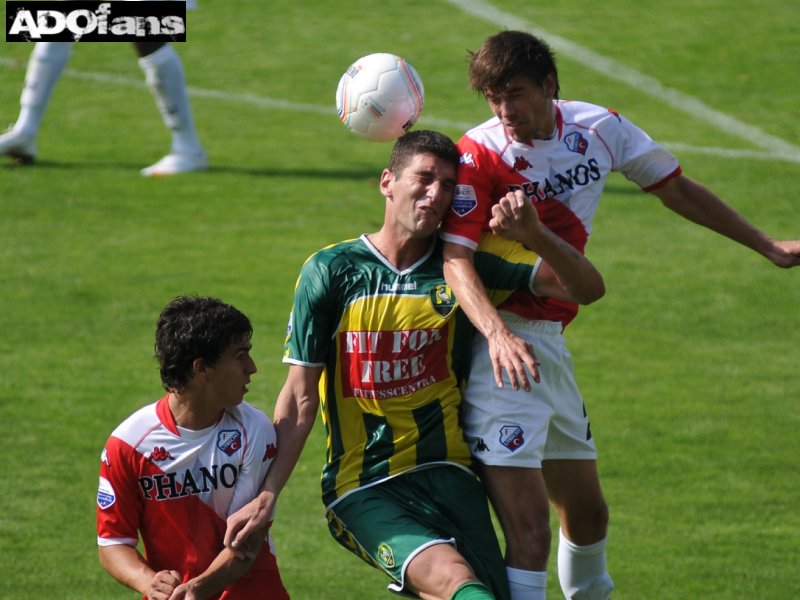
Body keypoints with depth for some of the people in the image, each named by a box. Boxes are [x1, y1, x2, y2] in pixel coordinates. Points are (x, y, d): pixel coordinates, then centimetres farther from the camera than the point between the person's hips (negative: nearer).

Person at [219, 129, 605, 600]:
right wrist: (267, 496, -7)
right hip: (363, 489, -4)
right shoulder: (331, 271, 1)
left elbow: (587, 287, 1)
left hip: (446, 474, 4)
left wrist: (536, 234, -17)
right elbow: (300, 397, 1)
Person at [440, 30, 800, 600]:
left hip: (550, 345, 7)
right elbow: (456, 259, -22)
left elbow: (677, 189, 18)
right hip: (499, 347, -7)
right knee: (529, 530, -17)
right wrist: (497, 333, -40)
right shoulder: (479, 153, -12)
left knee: (588, 513, 18)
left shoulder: (600, 128, 5)